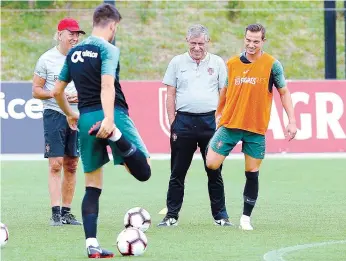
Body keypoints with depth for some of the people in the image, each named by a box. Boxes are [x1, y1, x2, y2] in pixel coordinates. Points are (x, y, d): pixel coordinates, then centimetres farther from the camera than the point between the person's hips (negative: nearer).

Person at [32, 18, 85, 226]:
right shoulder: (47, 59, -3)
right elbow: (36, 90, -1)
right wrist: (56, 94, -17)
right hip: (54, 115, -4)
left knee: (71, 166, 6)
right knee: (56, 164, -11)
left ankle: (67, 212, 12)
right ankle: (56, 213, -13)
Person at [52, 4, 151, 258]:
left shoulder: (74, 52, 16)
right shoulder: (108, 49, -4)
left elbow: (57, 91, 22)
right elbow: (107, 85, -19)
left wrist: (70, 115, 38)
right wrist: (109, 119, -30)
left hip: (86, 120, 6)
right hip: (112, 116, -6)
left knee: (92, 187, 11)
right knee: (143, 172, -7)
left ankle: (91, 244, 3)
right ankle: (115, 134, -31)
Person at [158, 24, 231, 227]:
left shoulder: (217, 63, 6)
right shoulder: (177, 63, 7)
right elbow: (171, 95, 8)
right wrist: (173, 123, 1)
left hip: (210, 121, 0)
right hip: (184, 121, 0)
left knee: (214, 171, 2)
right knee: (178, 172, 3)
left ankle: (220, 215, 10)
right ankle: (172, 215, 8)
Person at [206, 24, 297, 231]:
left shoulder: (272, 64, -2)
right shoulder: (232, 64, 6)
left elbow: (284, 92, 3)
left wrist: (292, 121, -4)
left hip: (257, 129, -2)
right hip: (229, 125, 2)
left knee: (252, 173, 1)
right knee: (211, 164, -9)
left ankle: (246, 217, 11)